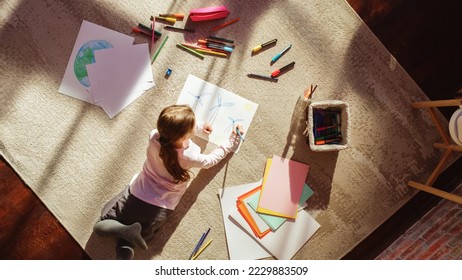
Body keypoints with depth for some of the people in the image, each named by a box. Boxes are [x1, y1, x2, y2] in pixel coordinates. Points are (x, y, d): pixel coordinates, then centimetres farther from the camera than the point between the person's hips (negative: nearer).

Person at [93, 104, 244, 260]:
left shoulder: (154, 136, -18)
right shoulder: (190, 156, -26)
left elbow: (171, 127, 7)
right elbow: (210, 160, -2)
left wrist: (198, 127, 12)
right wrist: (232, 141, 6)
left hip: (136, 194, 1)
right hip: (159, 209, -1)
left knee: (101, 225, 17)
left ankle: (126, 231, -10)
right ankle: (126, 247, -8)